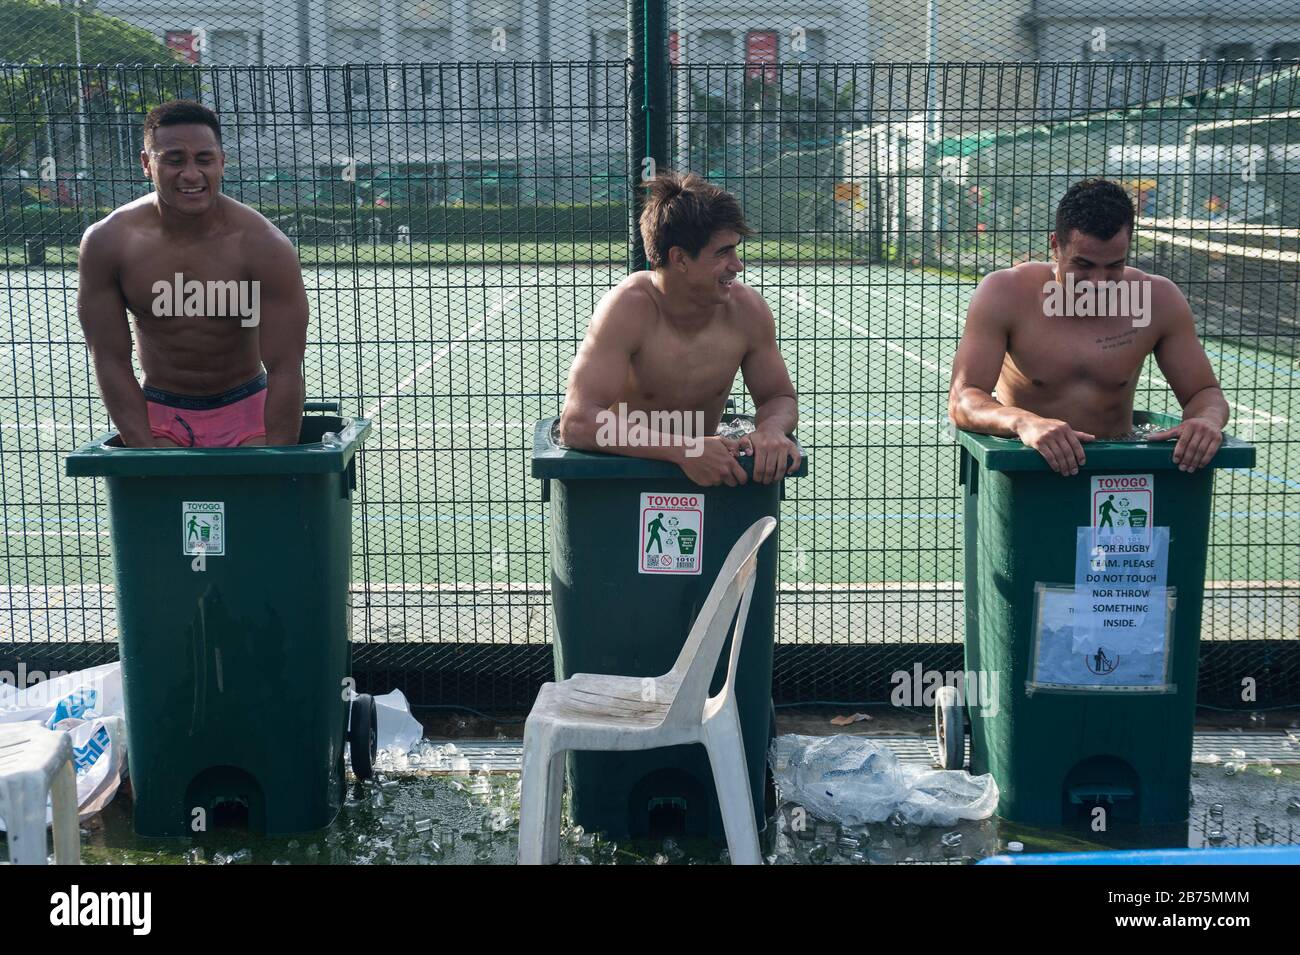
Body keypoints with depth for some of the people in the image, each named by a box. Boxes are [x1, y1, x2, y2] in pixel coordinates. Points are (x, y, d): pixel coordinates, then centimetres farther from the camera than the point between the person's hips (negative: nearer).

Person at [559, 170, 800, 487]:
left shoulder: (747, 310, -10)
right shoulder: (628, 308, -21)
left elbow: (780, 398, 6)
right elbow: (575, 424, -30)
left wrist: (771, 429, -21)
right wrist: (684, 450, -41)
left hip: (703, 472, 3)